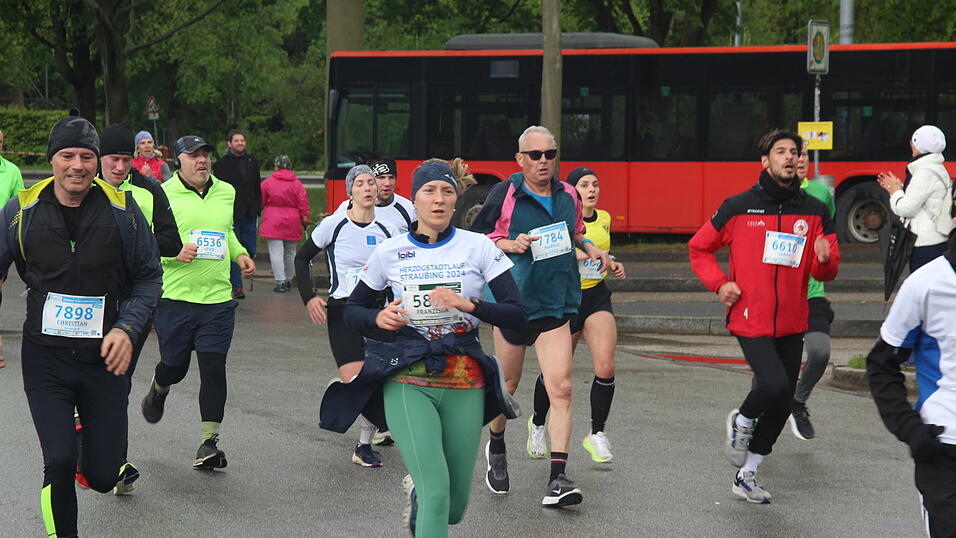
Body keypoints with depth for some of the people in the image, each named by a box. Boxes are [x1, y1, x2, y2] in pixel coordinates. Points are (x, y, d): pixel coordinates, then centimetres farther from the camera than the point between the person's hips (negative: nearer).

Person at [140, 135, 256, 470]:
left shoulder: (226, 192, 11)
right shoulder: (163, 195, -5)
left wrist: (239, 254, 13)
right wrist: (174, 253, -21)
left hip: (218, 298, 3)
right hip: (175, 297, -3)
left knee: (213, 369, -6)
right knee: (175, 366, 9)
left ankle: (209, 442, 0)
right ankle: (158, 392, 47)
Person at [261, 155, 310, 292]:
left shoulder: (268, 182, -2)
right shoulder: (297, 183, 2)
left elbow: (260, 203, 5)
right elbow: (303, 205, 0)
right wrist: (305, 219, 10)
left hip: (273, 223, -3)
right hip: (292, 224, 3)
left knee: (276, 253, -5)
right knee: (290, 253, 16)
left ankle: (280, 282, -13)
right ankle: (289, 280, 26)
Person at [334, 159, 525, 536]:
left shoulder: (478, 247, 0)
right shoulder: (389, 253, 3)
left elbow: (518, 316, -4)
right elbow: (352, 311, 14)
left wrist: (469, 304, -21)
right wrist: (378, 318, -8)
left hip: (465, 382, 1)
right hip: (408, 381, -1)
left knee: (454, 508, 9)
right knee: (437, 494, -19)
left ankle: (416, 489, 43)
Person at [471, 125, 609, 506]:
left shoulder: (568, 195, 7)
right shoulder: (505, 194, -5)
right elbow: (477, 238, 1)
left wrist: (589, 247, 7)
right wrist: (511, 244, -15)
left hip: (556, 304, 2)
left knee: (561, 387, -13)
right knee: (508, 383, 14)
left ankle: (557, 480, -15)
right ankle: (496, 446, 44)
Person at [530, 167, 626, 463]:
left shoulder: (604, 219, 9)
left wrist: (613, 265, 8)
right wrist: (578, 253, -25)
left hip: (597, 297, 4)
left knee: (605, 366, -14)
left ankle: (597, 433, 1)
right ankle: (537, 423, 35)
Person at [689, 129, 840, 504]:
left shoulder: (814, 211, 5)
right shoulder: (739, 207, -3)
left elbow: (827, 272, 7)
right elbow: (699, 248, 9)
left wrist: (825, 259, -16)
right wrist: (719, 283, -6)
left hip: (791, 323, 4)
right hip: (751, 320, -4)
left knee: (781, 403, 7)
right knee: (775, 385, -23)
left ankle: (746, 475, 23)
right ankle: (741, 421, 11)